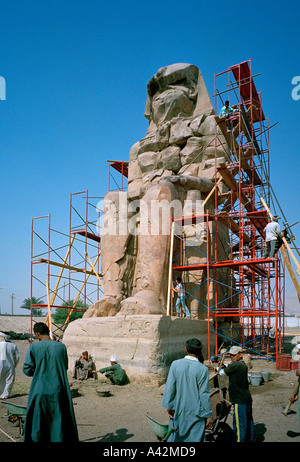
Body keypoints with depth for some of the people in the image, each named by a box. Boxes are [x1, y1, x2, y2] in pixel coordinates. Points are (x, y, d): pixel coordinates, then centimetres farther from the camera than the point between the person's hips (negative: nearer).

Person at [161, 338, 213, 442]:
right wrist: (209, 415, -2)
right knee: (195, 438, 10)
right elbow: (204, 394, -11)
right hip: (195, 412, -2)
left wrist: (169, 406, 6)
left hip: (178, 410, 3)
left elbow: (169, 388, -5)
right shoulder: (202, 369, -15)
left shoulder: (175, 364, -8)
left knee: (174, 436, 18)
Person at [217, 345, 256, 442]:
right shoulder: (243, 364, 10)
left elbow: (222, 373, -9)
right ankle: (251, 439, 32)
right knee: (248, 421, 20)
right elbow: (230, 367, 22)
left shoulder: (236, 365, -20)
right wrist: (223, 365, 3)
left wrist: (218, 367, 10)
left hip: (240, 401, -10)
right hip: (247, 398, 10)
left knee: (239, 424, -2)